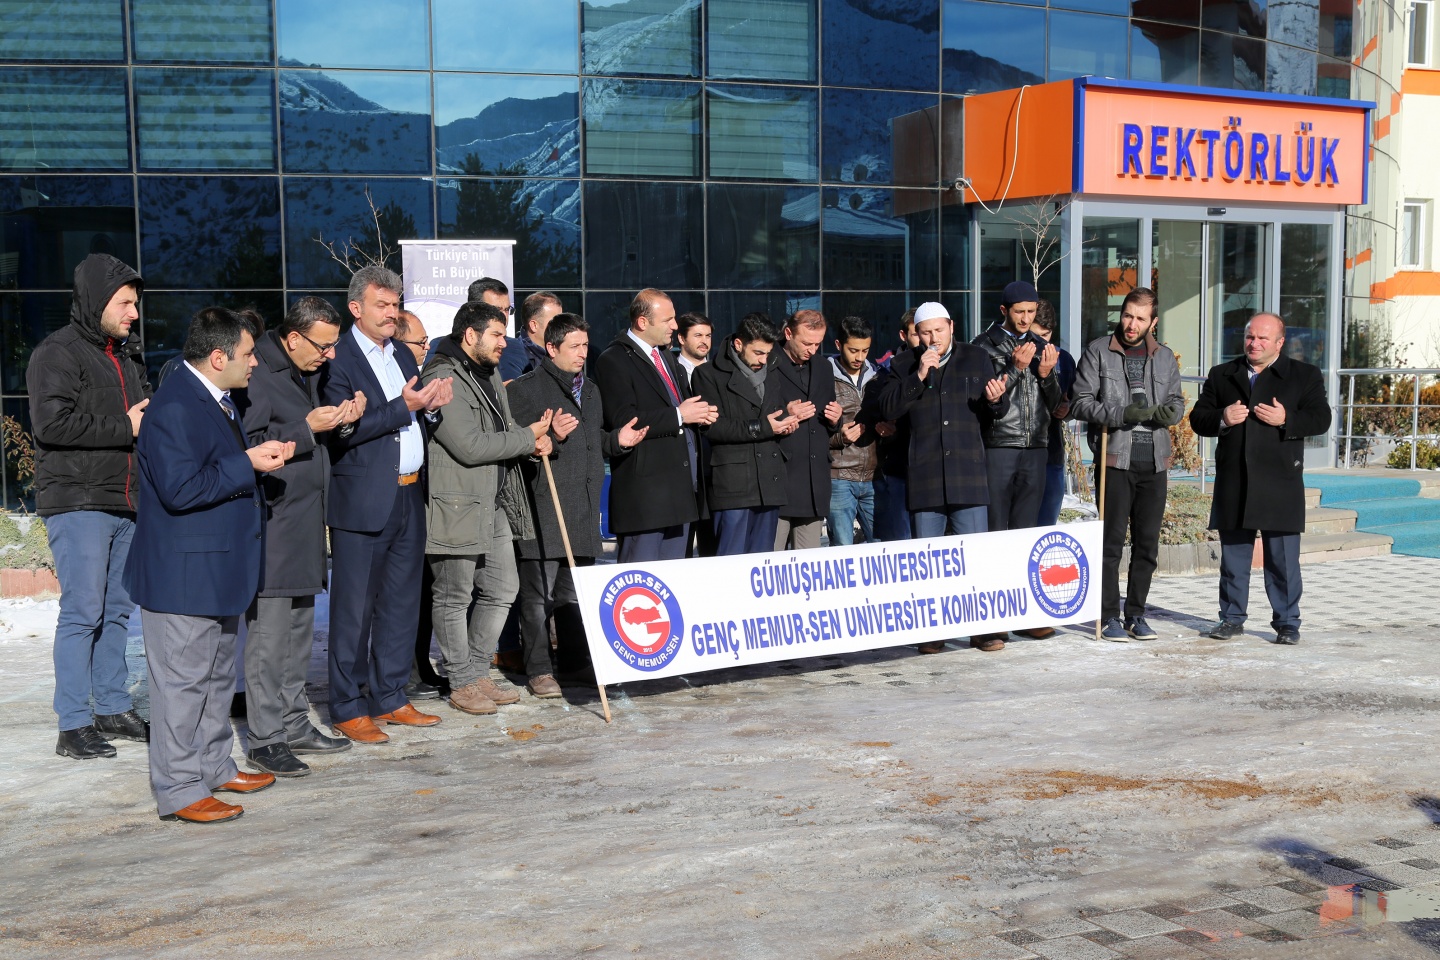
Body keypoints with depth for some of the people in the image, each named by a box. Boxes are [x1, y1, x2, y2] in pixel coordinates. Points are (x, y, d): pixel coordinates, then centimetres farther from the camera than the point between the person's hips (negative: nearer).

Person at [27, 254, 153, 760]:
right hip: (78, 503, -8)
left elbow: (145, 411, 27)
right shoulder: (58, 353, -7)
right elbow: (51, 423, -19)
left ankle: (113, 709, 21)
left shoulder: (127, 356, 18)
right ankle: (73, 726, -1)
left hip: (125, 502, 8)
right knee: (83, 612, -7)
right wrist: (125, 427, -15)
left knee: (117, 609, 11)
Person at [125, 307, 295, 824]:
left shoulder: (216, 401, 13)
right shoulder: (174, 408, -21)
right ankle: (179, 790, 6)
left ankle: (215, 766, 33)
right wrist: (248, 463, -21)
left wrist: (261, 452, 7)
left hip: (219, 568, 11)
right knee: (183, 680, -3)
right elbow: (180, 489, -28)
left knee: (218, 674, 20)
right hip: (182, 574, -11)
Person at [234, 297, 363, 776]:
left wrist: (342, 420, 4)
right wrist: (308, 428, -21)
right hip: (270, 526, -9)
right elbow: (248, 448, -19)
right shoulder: (257, 375, -13)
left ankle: (294, 724, 25)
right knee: (269, 634, -5)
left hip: (305, 522, 9)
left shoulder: (306, 374, 16)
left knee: (299, 629, 15)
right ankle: (264, 739, 3)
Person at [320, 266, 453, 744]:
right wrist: (402, 407, -21)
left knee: (401, 602, 13)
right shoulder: (337, 359, -8)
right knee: (354, 609, 0)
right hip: (362, 502, -8)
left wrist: (431, 407, -1)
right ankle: (348, 708, 10)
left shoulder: (403, 357, 16)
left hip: (409, 497, 8)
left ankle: (389, 697, 24)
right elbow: (343, 431, -18)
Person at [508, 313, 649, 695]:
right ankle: (539, 671, 4)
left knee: (576, 593, 14)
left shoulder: (590, 390, 20)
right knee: (538, 595, -3)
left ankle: (576, 664, 24)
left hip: (584, 511, 7)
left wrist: (617, 440, 9)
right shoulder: (525, 389, -5)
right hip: (542, 510, -7)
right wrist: (551, 437, -24)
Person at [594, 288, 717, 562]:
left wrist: (701, 415, 7)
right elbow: (623, 421, -20)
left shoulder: (667, 356, 20)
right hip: (644, 491, -9)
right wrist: (678, 416, -16)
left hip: (681, 485, 9)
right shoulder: (614, 360, -9)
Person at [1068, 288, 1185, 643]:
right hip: (1115, 458, -4)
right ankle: (1109, 617, 6)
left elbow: (1177, 401, 18)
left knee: (1147, 544, 8)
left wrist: (1170, 411, -7)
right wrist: (1120, 415, -17)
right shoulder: (1098, 351, 2)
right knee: (1112, 541, -2)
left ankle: (1136, 614, 19)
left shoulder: (1165, 356, 14)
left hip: (1154, 461, 4)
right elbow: (1080, 402, -3)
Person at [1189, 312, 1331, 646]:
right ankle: (1232, 618, 18)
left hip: (1280, 484, -2)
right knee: (1233, 555, 8)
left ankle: (1287, 622, 11)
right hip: (1233, 485, 2)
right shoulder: (1221, 375, 13)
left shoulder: (1305, 375, 7)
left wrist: (1286, 419, -18)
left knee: (1283, 558, 2)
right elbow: (1197, 419, 9)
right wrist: (1221, 419, -11)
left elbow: (1321, 419, -2)